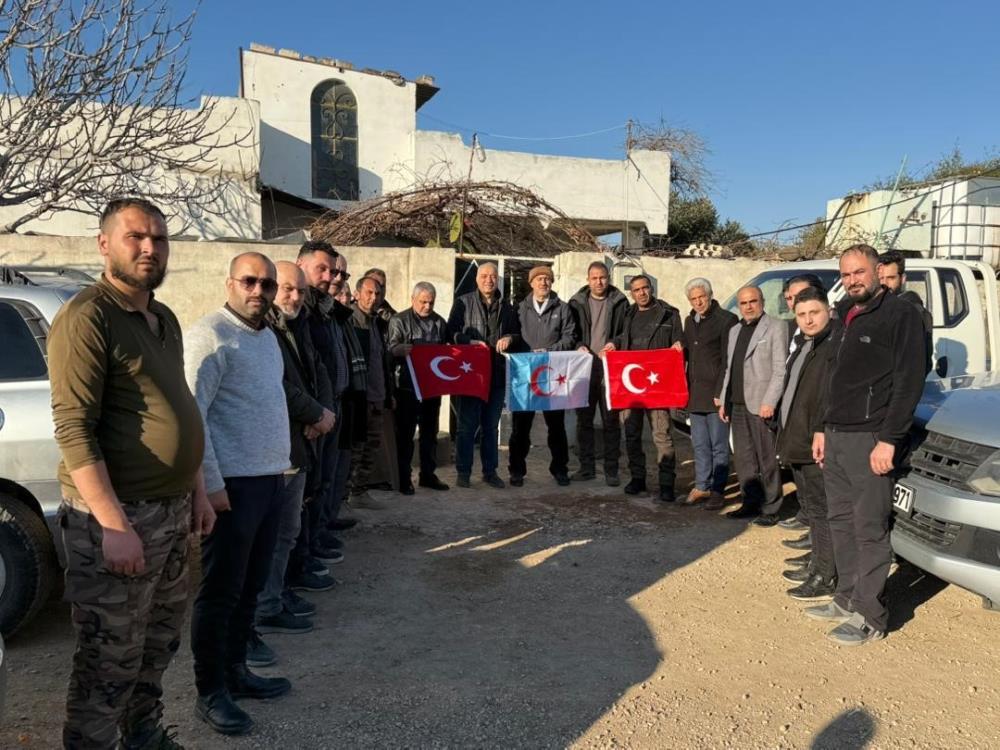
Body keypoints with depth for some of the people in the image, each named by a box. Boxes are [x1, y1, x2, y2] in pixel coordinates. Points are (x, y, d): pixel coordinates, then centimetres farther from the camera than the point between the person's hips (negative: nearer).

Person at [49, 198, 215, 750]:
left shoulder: (164, 319, 12)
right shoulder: (86, 318, -14)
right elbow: (73, 429, -20)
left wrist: (197, 491, 16)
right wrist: (114, 525, -23)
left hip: (171, 512, 8)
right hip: (116, 518, -8)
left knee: (157, 647, 21)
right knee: (110, 663, 3)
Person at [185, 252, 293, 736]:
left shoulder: (267, 336, 14)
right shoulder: (211, 335, -13)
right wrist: (211, 485, -19)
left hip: (270, 479, 9)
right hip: (232, 484, -8)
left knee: (249, 587, 17)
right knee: (220, 592, 3)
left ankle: (236, 672, 31)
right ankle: (210, 693, 17)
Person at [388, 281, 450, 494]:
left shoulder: (439, 322, 14)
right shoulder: (399, 320, -1)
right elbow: (391, 348, -10)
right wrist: (404, 349, -30)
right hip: (407, 386, -5)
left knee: (430, 431, 11)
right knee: (405, 432, 1)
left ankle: (428, 474, 22)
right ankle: (404, 478, 8)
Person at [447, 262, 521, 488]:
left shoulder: (506, 307, 15)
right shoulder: (464, 302, 4)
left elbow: (518, 334, 21)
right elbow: (451, 332, -2)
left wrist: (510, 338, -2)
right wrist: (470, 342, -17)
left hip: (497, 374, 4)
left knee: (491, 425, 11)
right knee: (467, 424, 0)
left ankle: (490, 471, 20)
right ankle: (463, 471, 9)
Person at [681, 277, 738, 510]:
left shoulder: (726, 320, -6)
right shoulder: (690, 321, 16)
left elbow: (728, 361, -9)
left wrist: (721, 392, -14)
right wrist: (685, 389, 13)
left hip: (715, 394, -7)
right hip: (694, 393, 7)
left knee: (718, 445, 0)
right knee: (699, 445, 11)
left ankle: (718, 491, 7)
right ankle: (701, 487, 19)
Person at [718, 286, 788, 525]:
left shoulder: (776, 327, -2)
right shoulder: (734, 331, 19)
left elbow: (780, 369, -9)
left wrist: (769, 402, -17)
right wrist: (723, 401, 16)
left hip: (760, 404, -7)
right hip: (737, 404, 7)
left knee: (767, 459, -2)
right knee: (743, 458, 11)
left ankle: (769, 509, 6)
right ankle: (751, 503, 21)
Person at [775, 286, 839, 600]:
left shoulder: (837, 344, -14)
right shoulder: (804, 346, 18)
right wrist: (785, 438, 22)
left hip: (818, 445, -10)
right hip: (798, 444, 10)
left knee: (821, 509, -4)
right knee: (811, 507, 19)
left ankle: (826, 578, 3)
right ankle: (817, 561, 32)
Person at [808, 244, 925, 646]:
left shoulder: (900, 314, -8)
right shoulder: (847, 316, 17)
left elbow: (909, 381, -14)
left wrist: (888, 440, -19)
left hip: (871, 439, -8)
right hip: (837, 436, 8)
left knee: (869, 529, -3)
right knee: (841, 523, 13)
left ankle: (869, 616, 5)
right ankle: (847, 599, 24)